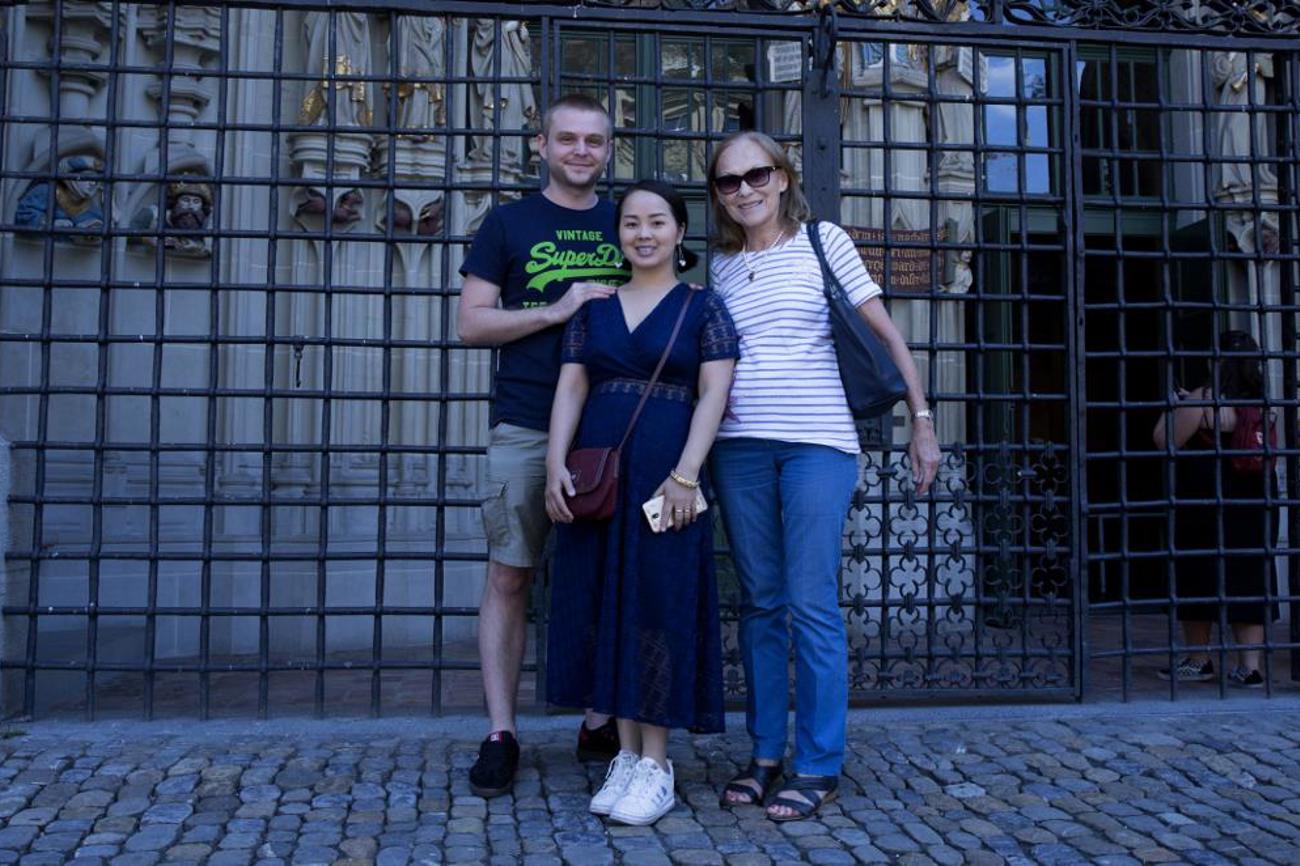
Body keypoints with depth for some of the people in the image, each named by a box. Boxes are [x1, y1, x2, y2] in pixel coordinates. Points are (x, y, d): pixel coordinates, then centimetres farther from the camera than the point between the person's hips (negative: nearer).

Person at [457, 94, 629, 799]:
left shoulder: (625, 226, 15)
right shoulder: (508, 224, 7)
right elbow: (471, 322, 0)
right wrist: (559, 310, -10)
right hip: (525, 429, -2)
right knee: (509, 578, 0)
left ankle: (599, 723, 21)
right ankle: (500, 735, 9)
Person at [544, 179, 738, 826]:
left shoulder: (702, 307, 4)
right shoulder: (594, 308, 14)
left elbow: (713, 394, -5)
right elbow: (571, 388, 9)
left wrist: (686, 475, -16)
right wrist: (556, 465, -4)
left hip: (666, 474, -4)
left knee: (658, 602, -1)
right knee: (602, 602, 5)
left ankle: (656, 763, 8)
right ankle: (626, 753, 18)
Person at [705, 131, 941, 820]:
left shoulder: (823, 242, 4)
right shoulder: (721, 268, 14)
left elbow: (885, 334, 3)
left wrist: (921, 419, 0)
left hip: (818, 443, -4)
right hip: (740, 446, 4)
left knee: (812, 604, -4)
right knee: (760, 603, 8)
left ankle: (819, 765, 7)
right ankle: (765, 754, 18)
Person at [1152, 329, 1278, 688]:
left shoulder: (1203, 399, -13)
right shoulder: (1260, 403, 6)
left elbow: (1166, 441, -10)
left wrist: (1173, 406, 6)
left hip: (1203, 500, -5)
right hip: (1252, 499, 6)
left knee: (1199, 578, 6)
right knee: (1249, 578, 7)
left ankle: (1198, 661, 15)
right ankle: (1250, 666, 6)